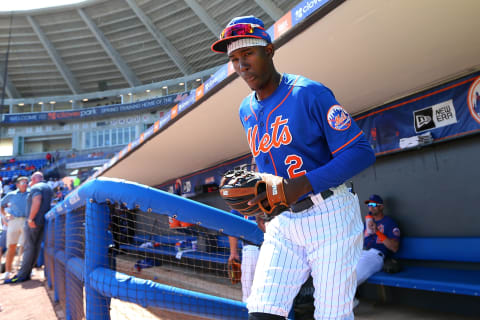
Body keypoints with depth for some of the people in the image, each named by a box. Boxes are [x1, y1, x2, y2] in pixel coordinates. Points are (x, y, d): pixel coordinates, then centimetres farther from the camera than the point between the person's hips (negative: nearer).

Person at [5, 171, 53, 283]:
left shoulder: (36, 187, -9)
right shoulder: (49, 188, 18)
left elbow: (36, 203, -23)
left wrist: (30, 219, -21)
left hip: (34, 221, -8)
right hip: (44, 221, 8)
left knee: (29, 248, -5)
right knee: (36, 247, 8)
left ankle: (22, 275, -1)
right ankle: (27, 272, 14)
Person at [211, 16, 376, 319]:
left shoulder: (310, 94, -12)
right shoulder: (246, 111, 9)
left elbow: (362, 152, -16)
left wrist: (303, 185, -26)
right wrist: (252, 191, 5)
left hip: (329, 216, -5)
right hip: (282, 221, 6)